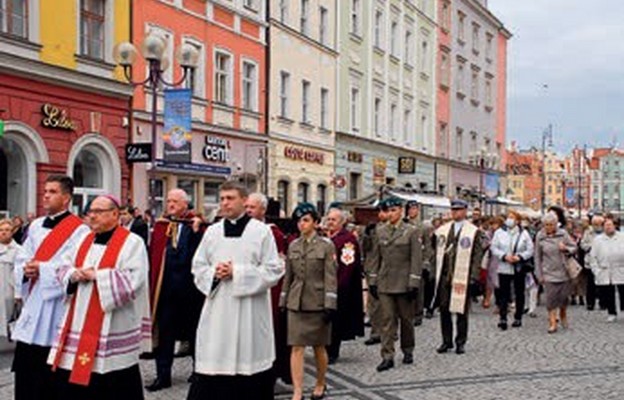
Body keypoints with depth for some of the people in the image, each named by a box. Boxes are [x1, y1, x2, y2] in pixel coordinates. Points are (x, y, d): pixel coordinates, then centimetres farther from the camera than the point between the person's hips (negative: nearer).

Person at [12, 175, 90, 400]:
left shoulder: (79, 230, -9)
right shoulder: (36, 226, 14)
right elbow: (21, 259, 15)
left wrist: (42, 269, -18)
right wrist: (25, 270, -7)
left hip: (55, 308, -7)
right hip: (31, 307, 7)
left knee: (49, 378, 2)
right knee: (24, 370, 11)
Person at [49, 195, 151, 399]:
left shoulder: (132, 243, -7)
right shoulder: (85, 240, 14)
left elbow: (133, 280, -17)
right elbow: (64, 268, 15)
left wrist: (96, 275, -15)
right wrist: (74, 275, -8)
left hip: (112, 329, -6)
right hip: (78, 324, 7)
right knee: (70, 381, 9)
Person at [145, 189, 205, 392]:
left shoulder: (195, 225, -2)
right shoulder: (161, 225, 7)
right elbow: (153, 254, 6)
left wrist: (196, 231, -22)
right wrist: (152, 281, -1)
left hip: (189, 285, -2)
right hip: (166, 285, 2)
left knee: (193, 328, 12)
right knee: (164, 330, 3)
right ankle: (163, 375, 10)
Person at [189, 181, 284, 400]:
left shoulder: (262, 231, -2)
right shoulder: (212, 231, 9)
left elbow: (274, 270, -7)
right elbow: (198, 267, 13)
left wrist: (237, 272, -13)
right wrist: (213, 273, -9)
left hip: (250, 312, -3)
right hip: (217, 311, 3)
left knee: (248, 363, 3)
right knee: (212, 364, 2)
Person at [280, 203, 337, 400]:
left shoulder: (326, 245, -4)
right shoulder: (293, 246, 8)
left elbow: (330, 277, -7)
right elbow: (288, 276, 13)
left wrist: (330, 305, -13)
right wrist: (283, 302, 10)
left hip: (317, 303, -3)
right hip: (296, 303, 3)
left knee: (319, 347, 9)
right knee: (296, 347, -3)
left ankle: (320, 384, 30)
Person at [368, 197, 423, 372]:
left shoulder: (412, 232, -4)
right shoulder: (380, 232, 8)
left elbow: (416, 259, -7)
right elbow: (375, 257, 12)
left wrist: (413, 284, -12)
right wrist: (373, 281, 8)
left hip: (403, 283, -3)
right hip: (384, 284, 3)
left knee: (406, 319, 9)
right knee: (387, 319, -2)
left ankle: (408, 351, 27)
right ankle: (387, 356, -1)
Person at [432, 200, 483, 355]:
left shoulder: (473, 232, 0)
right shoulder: (442, 230, 11)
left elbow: (477, 256, -3)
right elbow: (436, 252, 13)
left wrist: (473, 277, -10)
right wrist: (434, 273, 3)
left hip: (462, 277, -3)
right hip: (444, 277, 4)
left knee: (461, 311, 3)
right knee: (444, 310, 6)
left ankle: (460, 342, 14)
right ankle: (446, 341, 17)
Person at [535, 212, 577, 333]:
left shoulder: (563, 233, -3)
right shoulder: (540, 236, -4)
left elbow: (574, 247, 5)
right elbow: (538, 257, 1)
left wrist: (566, 248, -19)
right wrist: (540, 275, 1)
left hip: (564, 272, 1)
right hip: (549, 273, -1)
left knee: (564, 296, 9)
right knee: (551, 298, -5)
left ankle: (563, 315, 36)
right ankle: (552, 323, 1)